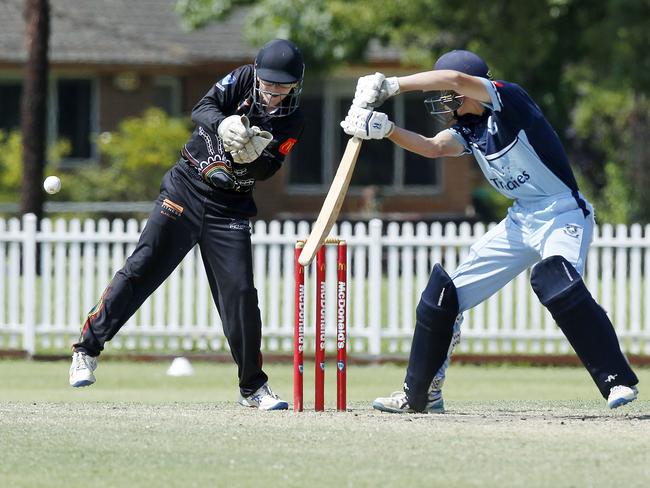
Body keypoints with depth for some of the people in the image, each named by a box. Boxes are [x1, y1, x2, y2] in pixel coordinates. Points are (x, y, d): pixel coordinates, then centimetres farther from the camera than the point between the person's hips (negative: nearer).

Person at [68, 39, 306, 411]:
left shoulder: (293, 122, -3)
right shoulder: (243, 79, -5)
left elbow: (264, 171, -13)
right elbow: (202, 110, -19)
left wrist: (252, 155, -35)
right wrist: (224, 126, -40)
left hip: (230, 211, 1)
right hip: (186, 189, -1)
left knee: (240, 293, -6)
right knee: (141, 270, -4)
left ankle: (253, 387, 6)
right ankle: (88, 350, 7)